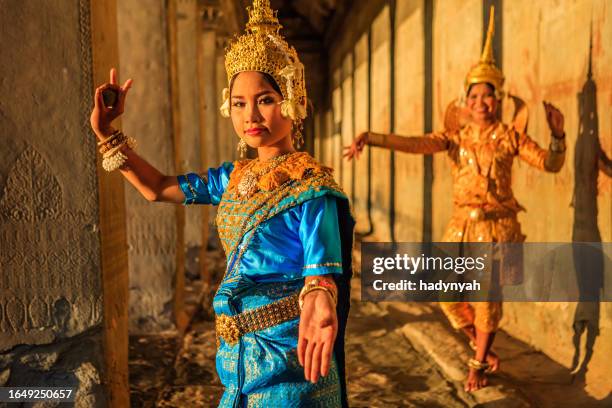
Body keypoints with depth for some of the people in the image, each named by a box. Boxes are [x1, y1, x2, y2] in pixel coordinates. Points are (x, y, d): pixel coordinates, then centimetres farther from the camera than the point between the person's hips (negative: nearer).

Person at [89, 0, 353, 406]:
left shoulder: (311, 186, -16)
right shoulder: (237, 176, 5)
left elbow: (321, 271, -24)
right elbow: (158, 188, 13)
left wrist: (319, 301, -47)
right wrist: (107, 133, 4)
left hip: (290, 361, -6)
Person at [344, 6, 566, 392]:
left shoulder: (510, 136, 0)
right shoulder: (456, 135, 2)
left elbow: (550, 163, 0)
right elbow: (415, 143, -13)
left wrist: (558, 134, -21)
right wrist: (371, 137, -27)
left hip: (497, 225, -2)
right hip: (463, 223, 3)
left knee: (487, 295, 0)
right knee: (450, 293, 2)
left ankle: (479, 363, 24)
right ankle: (484, 348, 30)